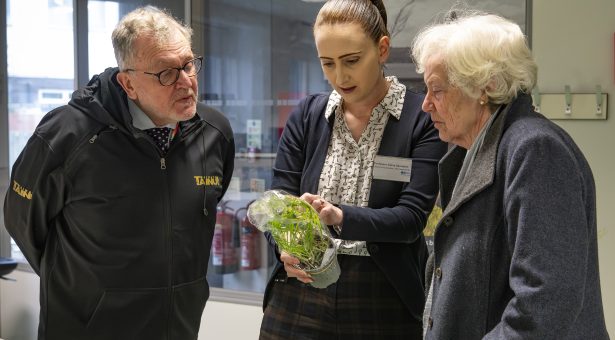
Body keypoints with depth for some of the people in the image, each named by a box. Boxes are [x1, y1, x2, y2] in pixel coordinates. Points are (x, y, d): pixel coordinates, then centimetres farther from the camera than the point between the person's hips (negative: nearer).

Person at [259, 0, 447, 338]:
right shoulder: (306, 115, 4)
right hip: (300, 298, 3)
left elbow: (411, 217, -13)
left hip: (385, 304, -2)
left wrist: (340, 217, -30)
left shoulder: (424, 118, -6)